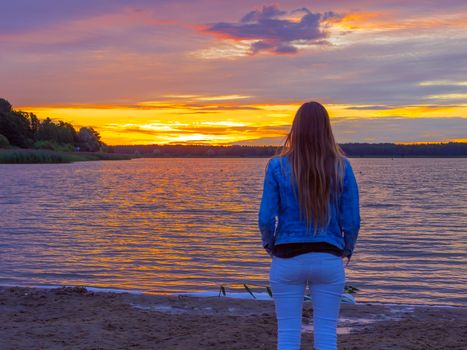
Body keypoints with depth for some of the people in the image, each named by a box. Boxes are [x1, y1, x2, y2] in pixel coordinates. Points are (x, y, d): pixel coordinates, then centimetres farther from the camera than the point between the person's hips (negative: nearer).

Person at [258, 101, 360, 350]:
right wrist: (348, 249, 17)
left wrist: (269, 245, 12)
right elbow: (352, 219, -2)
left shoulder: (278, 166, -7)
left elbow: (266, 218, -8)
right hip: (328, 259, 1)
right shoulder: (341, 167, -3)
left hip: (288, 258, -1)